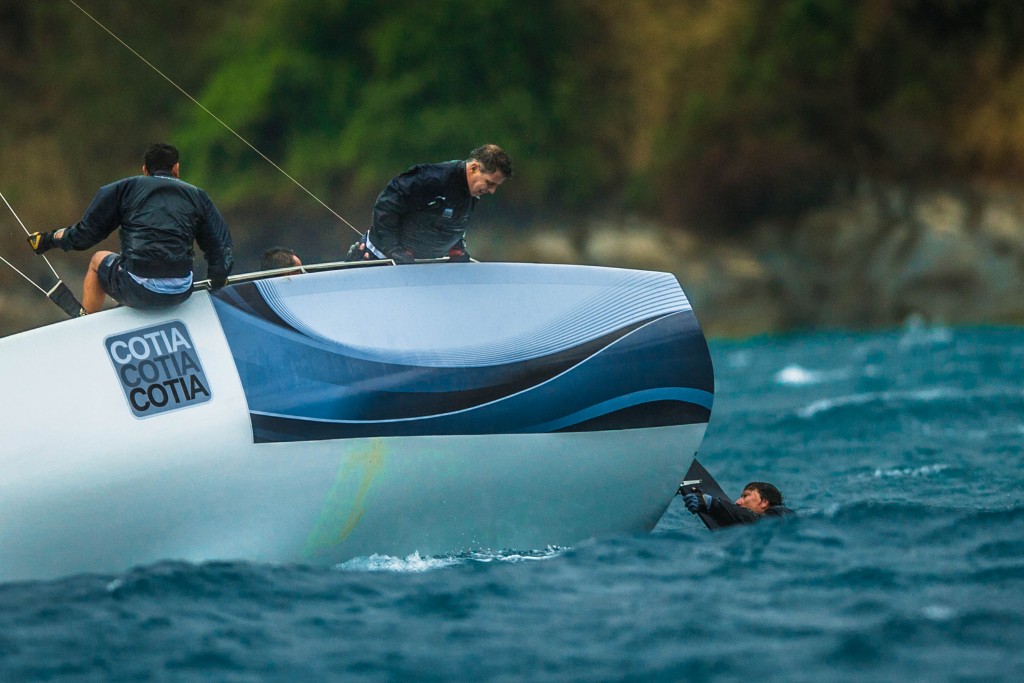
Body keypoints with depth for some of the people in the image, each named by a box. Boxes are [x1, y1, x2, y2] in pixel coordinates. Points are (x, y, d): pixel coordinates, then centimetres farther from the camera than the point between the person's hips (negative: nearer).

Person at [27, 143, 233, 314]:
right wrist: (217, 281, 26)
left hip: (137, 291, -2)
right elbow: (220, 247, 9)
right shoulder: (198, 196, 13)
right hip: (180, 294, 2)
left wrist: (51, 238, 27)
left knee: (98, 260, 32)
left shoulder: (126, 187, 9)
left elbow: (87, 233, 10)